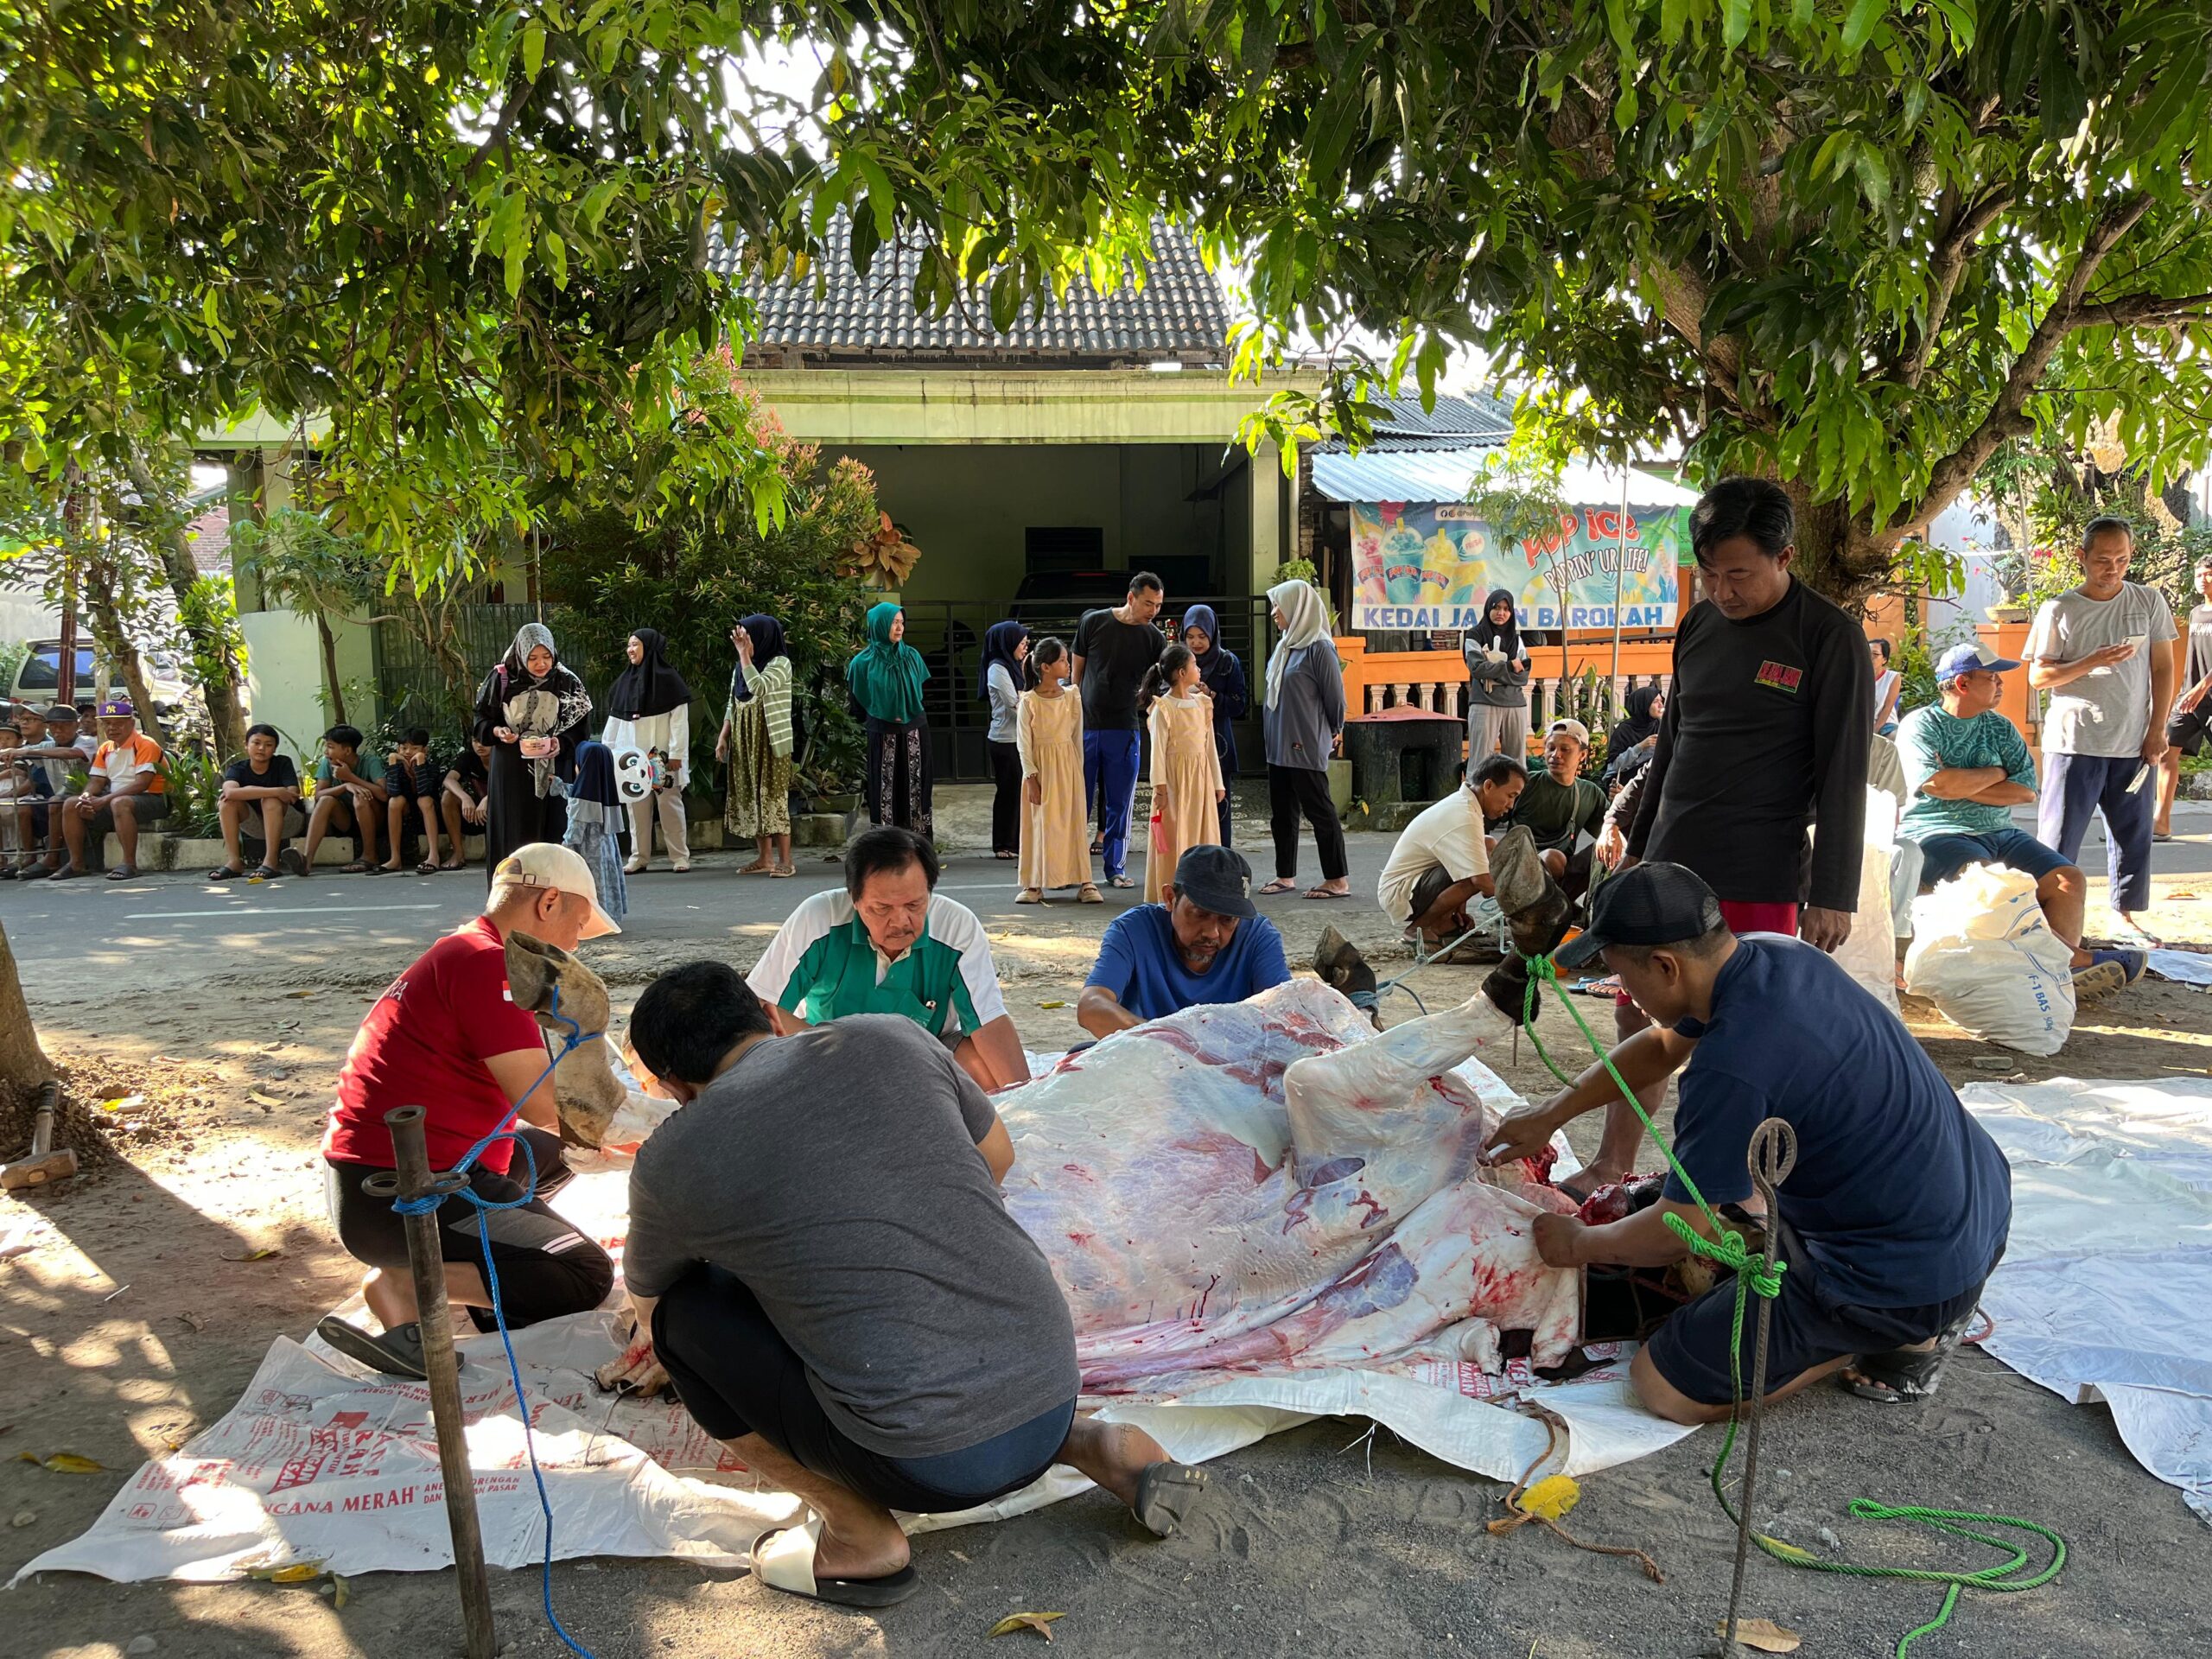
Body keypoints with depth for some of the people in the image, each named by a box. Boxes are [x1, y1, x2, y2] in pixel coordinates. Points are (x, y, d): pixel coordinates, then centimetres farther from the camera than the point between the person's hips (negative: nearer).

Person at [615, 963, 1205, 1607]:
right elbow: (997, 1155, 25)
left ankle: (857, 1533, 7)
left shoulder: (673, 1159, 0)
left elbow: (645, 1306, 23)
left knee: (684, 1310, 9)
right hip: (1053, 1399, 5)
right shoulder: (891, 1039, 6)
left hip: (928, 1469, -5)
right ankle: (1095, 1446, 17)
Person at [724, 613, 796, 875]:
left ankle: (785, 861, -6)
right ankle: (765, 859, 11)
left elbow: (759, 687, -24)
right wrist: (723, 737, 9)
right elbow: (732, 706, 18)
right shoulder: (741, 668, 15)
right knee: (751, 797, 6)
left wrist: (744, 653, -19)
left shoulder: (780, 663, -6)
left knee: (773, 795, -9)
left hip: (769, 739, -7)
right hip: (744, 741, 7)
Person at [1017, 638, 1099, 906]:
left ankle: (1083, 881, 4)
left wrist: (1078, 771, 6)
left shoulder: (1072, 698, 2)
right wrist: (1031, 778, -10)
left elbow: (1078, 739, 8)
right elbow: (1023, 744, -6)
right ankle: (1034, 884, 10)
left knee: (1073, 822, 2)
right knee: (1039, 824, 2)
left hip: (1067, 766, 2)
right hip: (1040, 768, -2)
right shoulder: (1029, 701, -7)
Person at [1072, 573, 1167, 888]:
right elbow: (1077, 673, 6)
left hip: (1124, 731, 1)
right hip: (1085, 726, -1)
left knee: (1120, 804, 4)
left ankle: (1116, 868, 13)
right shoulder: (1093, 622, -1)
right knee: (1079, 800, 4)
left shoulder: (1153, 639, 2)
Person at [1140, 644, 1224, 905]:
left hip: (1201, 776, 6)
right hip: (1175, 777, -6)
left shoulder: (1201, 703, 9)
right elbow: (1158, 750, -11)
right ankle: (1171, 891, 7)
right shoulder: (1163, 708, -9)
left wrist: (1217, 783, 13)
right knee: (1174, 836, -1)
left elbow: (1210, 746, 12)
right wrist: (1160, 787, -15)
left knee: (1202, 833, 8)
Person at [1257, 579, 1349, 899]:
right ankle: (1286, 875, 23)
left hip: (1306, 747, -9)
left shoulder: (1319, 648, -15)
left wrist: (1334, 731, 3)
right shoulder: (1284, 645, 11)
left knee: (1318, 810, -2)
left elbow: (1334, 694, -10)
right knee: (1282, 811, 13)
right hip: (1279, 745, 9)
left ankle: (1337, 880, 5)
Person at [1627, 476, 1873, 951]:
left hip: (1759, 883, -5)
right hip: (1668, 866, 6)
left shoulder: (1831, 639, -6)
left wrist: (1832, 896, -11)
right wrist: (1637, 848, 21)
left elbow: (1843, 775, -8)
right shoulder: (1698, 623, 11)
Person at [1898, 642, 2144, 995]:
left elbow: (2026, 791, 5)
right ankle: (2075, 958, -31)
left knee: (2070, 880, -15)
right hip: (1937, 835, -6)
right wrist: (1995, 773, -1)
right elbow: (1937, 784, -18)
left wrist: (1961, 785, -7)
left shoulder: (2001, 728, 17)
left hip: (2000, 834, 7)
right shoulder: (1920, 724, 0)